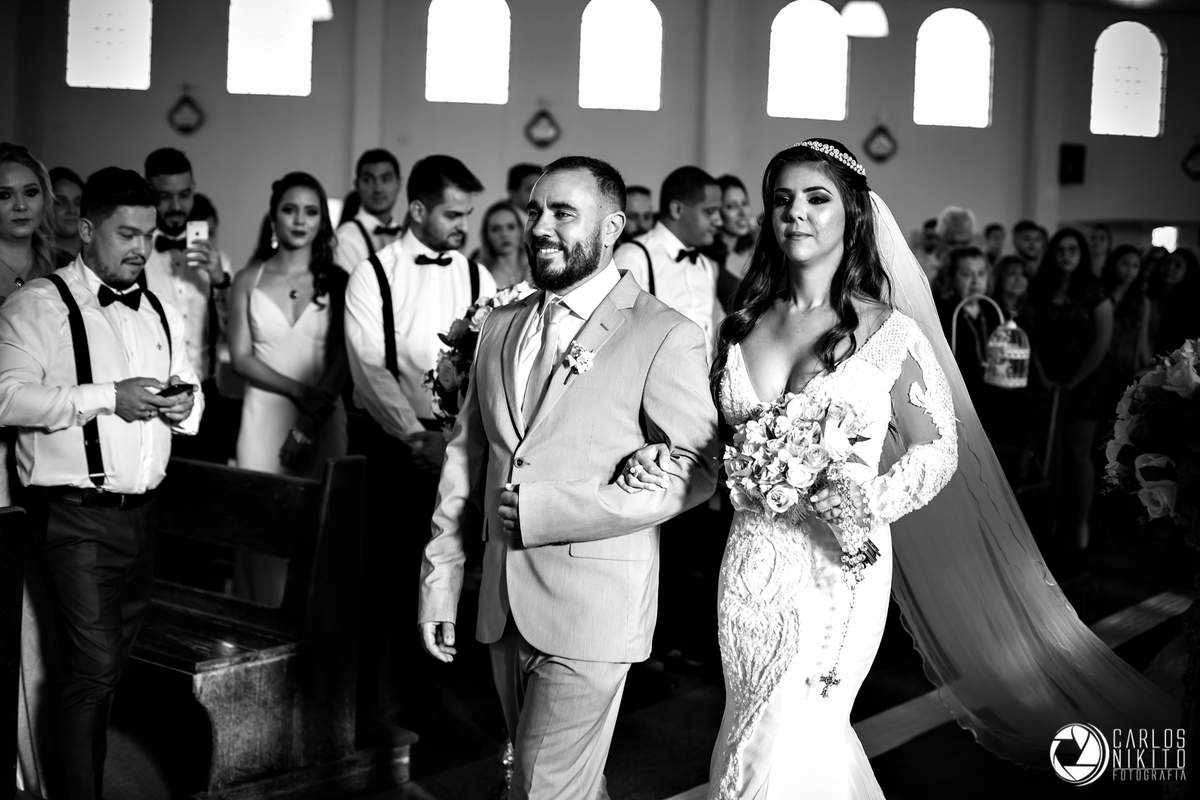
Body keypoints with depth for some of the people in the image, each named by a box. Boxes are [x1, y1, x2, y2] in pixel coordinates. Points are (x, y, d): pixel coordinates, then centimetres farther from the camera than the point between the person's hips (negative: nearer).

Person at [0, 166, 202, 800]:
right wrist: (108, 397, -20)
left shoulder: (161, 314, 17)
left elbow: (192, 397, 23)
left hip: (141, 509, 7)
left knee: (116, 661, 13)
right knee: (95, 666, -9)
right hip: (74, 512, -6)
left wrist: (182, 404, -1)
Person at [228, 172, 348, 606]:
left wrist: (308, 428, -12)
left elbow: (342, 359, -1)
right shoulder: (249, 281, 6)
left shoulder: (337, 280, 4)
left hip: (321, 420, 0)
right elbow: (241, 357, 1)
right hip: (265, 416, 0)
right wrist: (298, 391, -13)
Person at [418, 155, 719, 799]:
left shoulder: (665, 336, -8)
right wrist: (439, 581, 10)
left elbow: (695, 472, -13)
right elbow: (465, 458, 14)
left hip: (592, 602, -6)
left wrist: (544, 508, -16)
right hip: (504, 601, 6)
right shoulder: (501, 325, 11)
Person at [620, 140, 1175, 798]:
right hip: (751, 559, 5)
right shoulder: (741, 325, 4)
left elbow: (939, 447, -1)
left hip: (838, 563, -4)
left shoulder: (889, 331, -6)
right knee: (754, 733, 16)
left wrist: (876, 498, -19)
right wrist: (656, 460, -8)